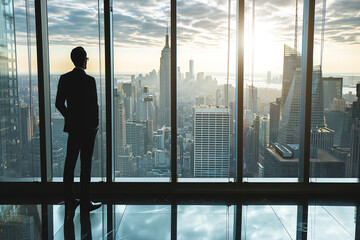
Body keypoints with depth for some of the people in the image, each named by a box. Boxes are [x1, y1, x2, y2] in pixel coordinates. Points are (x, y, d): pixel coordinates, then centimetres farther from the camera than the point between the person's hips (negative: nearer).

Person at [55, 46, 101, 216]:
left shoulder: (64, 79, 2)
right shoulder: (89, 80, -14)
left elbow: (59, 103, 5)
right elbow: (94, 105, -14)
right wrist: (95, 124, -1)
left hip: (72, 126, 5)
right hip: (87, 127, -5)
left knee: (70, 162, 11)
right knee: (86, 164, 1)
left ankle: (69, 199, 19)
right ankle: (85, 201, 7)